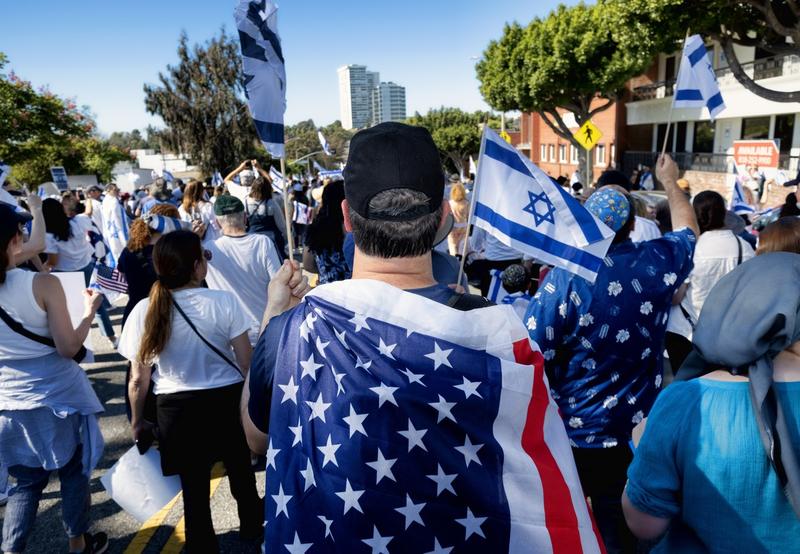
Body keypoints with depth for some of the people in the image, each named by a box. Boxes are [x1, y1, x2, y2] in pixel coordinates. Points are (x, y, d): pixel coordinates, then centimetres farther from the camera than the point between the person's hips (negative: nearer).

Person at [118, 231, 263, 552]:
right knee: (240, 471, 26)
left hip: (177, 409, 0)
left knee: (194, 485, 19)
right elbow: (246, 363, -13)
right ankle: (252, 527, 50)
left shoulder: (144, 311, -13)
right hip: (227, 401, 0)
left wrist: (137, 422, 9)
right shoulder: (224, 302, -18)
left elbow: (139, 380, -7)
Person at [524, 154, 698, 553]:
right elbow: (687, 228, 13)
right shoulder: (658, 263, -12)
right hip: (637, 431, 4)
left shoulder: (565, 278, -24)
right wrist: (669, 181, 28)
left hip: (571, 433, -3)